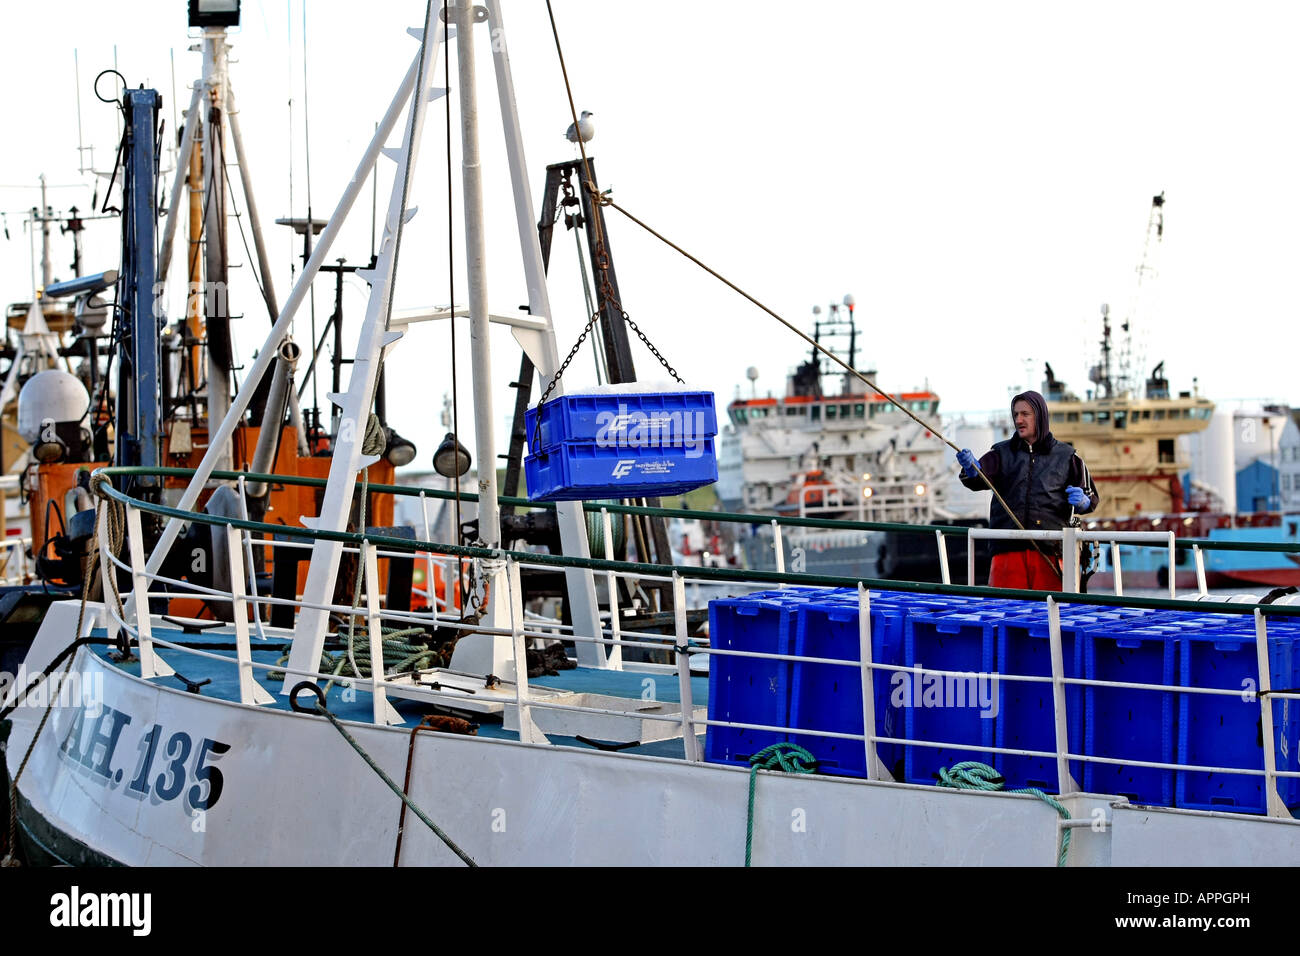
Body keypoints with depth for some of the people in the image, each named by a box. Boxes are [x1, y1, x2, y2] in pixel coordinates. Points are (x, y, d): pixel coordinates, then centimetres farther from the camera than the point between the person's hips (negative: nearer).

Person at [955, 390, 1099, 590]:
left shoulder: (1065, 456, 13)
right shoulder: (1003, 452, 13)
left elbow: (1092, 498, 16)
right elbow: (979, 480, -5)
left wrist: (1082, 502, -7)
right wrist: (970, 468, -28)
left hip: (1049, 549, 0)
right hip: (1008, 548, 0)